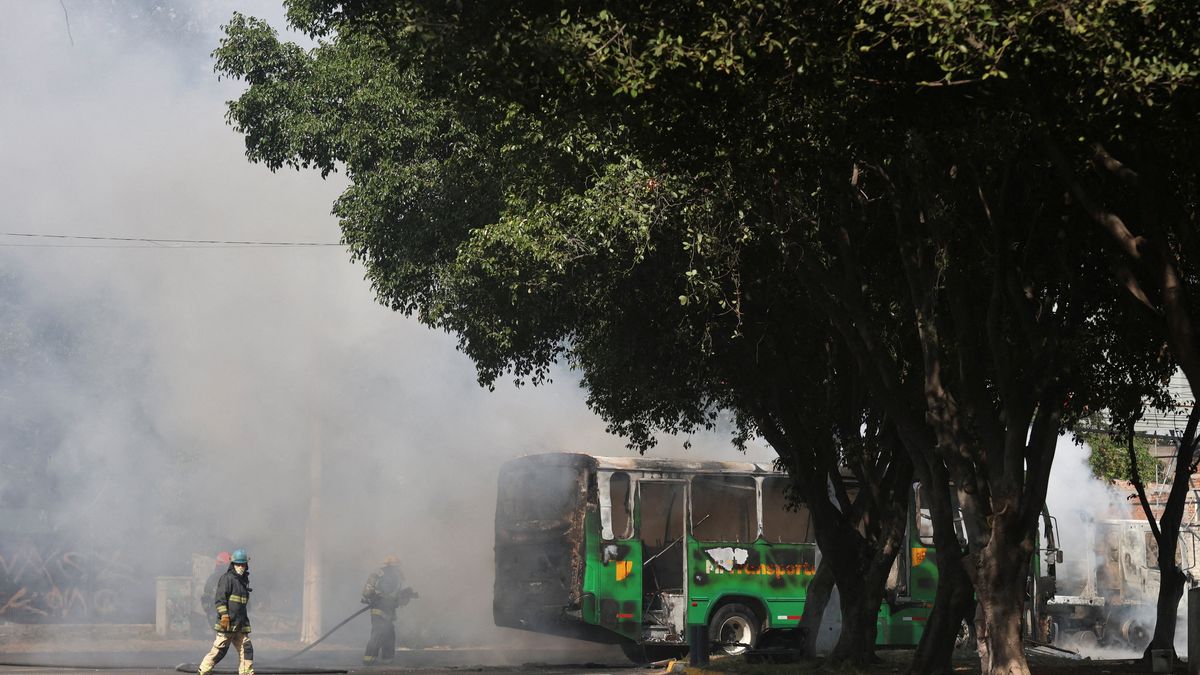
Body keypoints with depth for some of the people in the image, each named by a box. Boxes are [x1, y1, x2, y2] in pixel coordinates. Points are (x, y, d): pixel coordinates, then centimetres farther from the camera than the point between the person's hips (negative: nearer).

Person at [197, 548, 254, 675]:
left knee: (246, 650, 2)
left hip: (241, 624, 8)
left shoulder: (244, 580, 18)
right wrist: (224, 615, -22)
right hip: (227, 622, -8)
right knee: (219, 649, -5)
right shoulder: (227, 578, -7)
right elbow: (220, 599, -14)